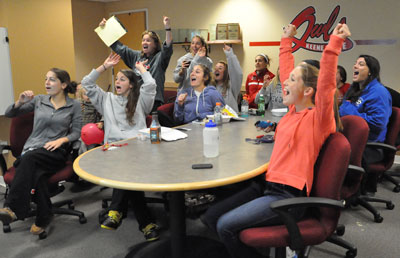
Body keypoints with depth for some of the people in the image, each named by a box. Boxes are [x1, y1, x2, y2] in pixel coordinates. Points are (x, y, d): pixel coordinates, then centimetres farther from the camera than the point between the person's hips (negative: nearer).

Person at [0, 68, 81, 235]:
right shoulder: (39, 100, 13)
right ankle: (44, 217, -22)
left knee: (29, 158, -36)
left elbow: (76, 132, 4)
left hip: (56, 152, -2)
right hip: (32, 149, 2)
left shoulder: (74, 105, 8)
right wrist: (20, 101, -7)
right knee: (35, 173, -34)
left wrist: (61, 140, -16)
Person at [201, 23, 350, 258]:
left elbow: (326, 84, -29)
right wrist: (287, 40, 26)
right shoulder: (295, 110, 10)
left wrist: (335, 44, -34)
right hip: (268, 184, 8)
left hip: (288, 195, -8)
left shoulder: (317, 118, -10)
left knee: (226, 226, -20)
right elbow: (286, 71, 19)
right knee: (211, 217, 3)